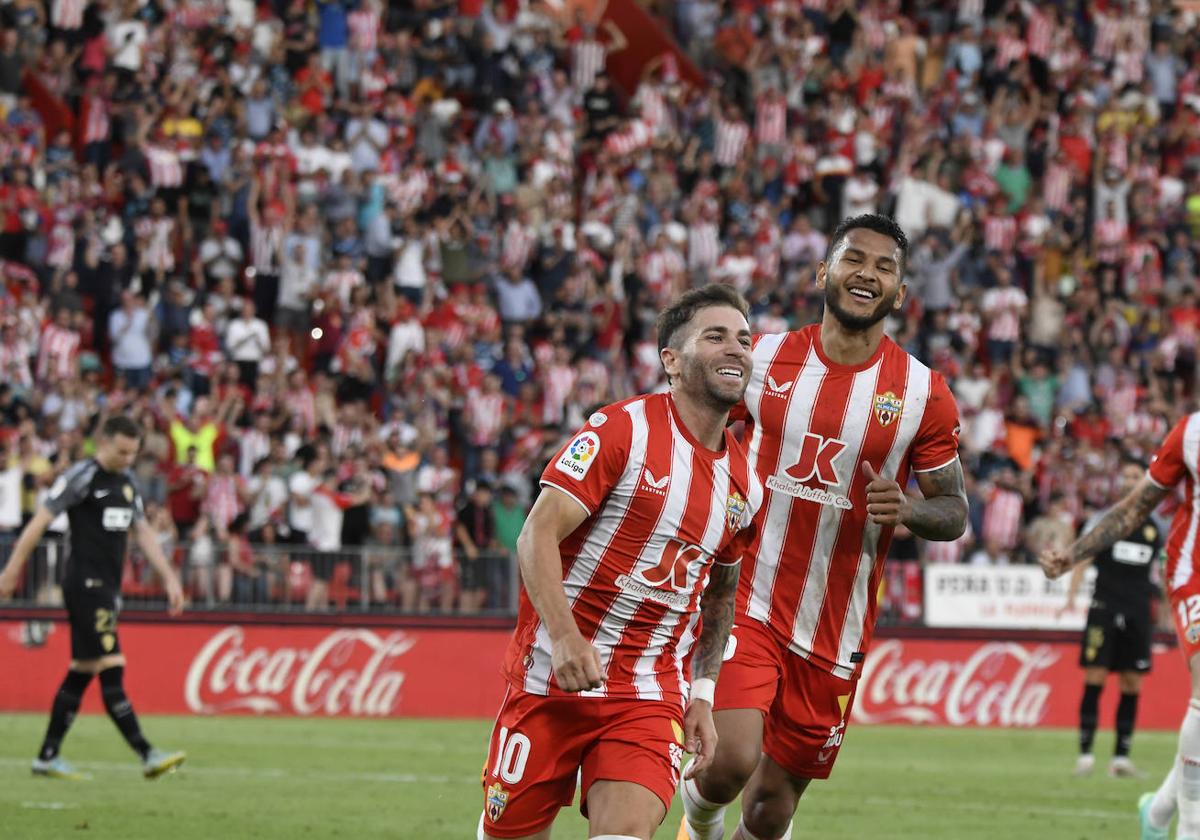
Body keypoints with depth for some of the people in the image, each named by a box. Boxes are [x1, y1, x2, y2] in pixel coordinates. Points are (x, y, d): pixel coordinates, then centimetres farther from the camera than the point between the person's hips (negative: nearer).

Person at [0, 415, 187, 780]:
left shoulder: (126, 482, 16)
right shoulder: (82, 476, -9)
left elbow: (143, 532, 21)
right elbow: (40, 521, -9)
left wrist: (169, 577, 13)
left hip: (107, 588, 9)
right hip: (85, 583, -9)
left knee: (81, 674, 11)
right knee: (112, 674, -12)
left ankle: (47, 756, 16)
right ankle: (147, 756, -19)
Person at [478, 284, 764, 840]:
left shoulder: (745, 484, 10)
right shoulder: (622, 430, -9)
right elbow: (537, 536, -15)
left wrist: (702, 691, 14)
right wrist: (564, 637, -28)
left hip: (650, 697, 4)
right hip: (554, 679, -3)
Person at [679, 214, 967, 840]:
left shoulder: (923, 395, -2)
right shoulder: (761, 359, 0)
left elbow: (954, 511, 5)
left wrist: (907, 510, -17)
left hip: (835, 634, 1)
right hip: (746, 603, -1)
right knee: (730, 761, -21)